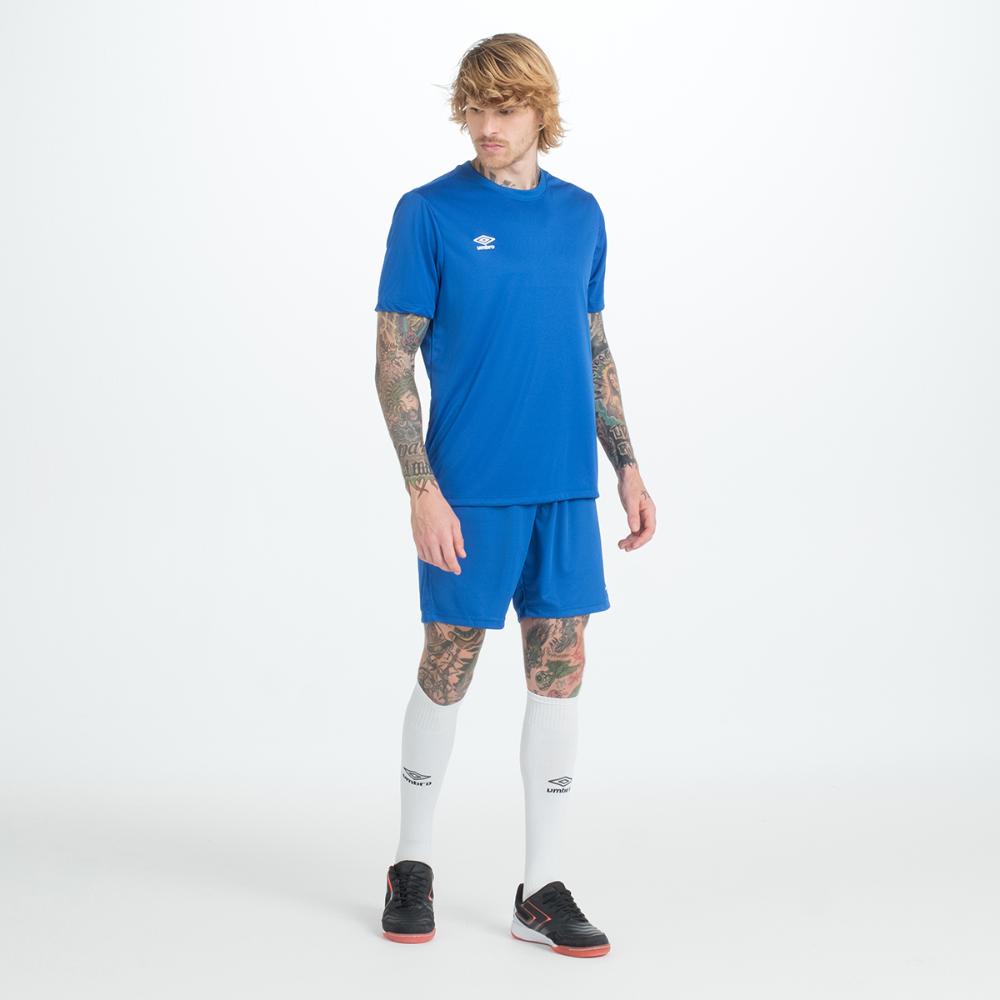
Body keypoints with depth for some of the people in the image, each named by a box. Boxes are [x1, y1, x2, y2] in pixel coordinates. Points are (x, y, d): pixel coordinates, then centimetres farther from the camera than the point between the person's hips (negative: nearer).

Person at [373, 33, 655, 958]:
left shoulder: (581, 214, 9)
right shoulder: (429, 213, -5)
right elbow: (393, 360, -7)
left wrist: (627, 466, 11)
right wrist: (422, 489, -15)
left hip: (566, 487, 4)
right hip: (469, 490, -4)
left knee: (560, 675, 5)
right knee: (446, 672, 6)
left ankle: (544, 890, 15)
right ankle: (412, 865, 25)